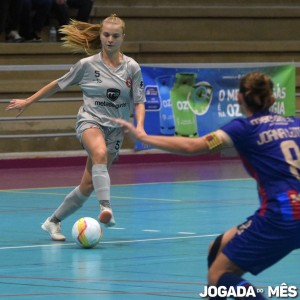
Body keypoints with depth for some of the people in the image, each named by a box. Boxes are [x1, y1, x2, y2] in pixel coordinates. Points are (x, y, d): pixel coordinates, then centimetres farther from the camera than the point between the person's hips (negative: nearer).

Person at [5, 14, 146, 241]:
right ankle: (106, 207, -52)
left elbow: (139, 102, 4)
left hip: (115, 129, 3)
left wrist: (139, 126, -15)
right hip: (90, 121, -3)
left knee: (88, 185, 1)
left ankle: (54, 221, 20)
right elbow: (58, 84, 11)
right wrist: (28, 102, 16)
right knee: (100, 153, -38)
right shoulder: (87, 65, -1)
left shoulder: (132, 67, 2)